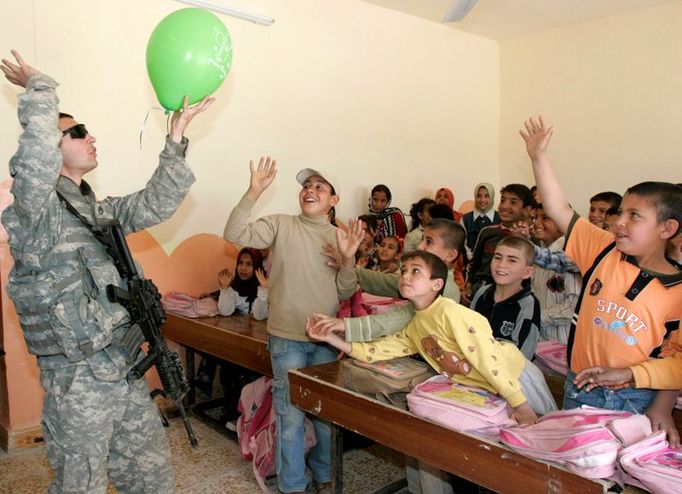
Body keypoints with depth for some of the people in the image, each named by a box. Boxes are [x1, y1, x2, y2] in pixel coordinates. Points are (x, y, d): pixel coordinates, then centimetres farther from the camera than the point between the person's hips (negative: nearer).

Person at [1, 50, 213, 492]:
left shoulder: (97, 211, 13)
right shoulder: (37, 211, -12)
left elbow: (154, 206, 10)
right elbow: (38, 149, -30)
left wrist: (176, 139, 7)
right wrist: (39, 87, -14)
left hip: (127, 370, 7)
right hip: (79, 381, -7)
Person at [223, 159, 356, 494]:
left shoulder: (340, 237, 5)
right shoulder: (280, 225, -1)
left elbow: (344, 294, 3)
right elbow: (234, 234, -13)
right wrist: (253, 192, -22)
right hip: (287, 338, -2)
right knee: (291, 415, 6)